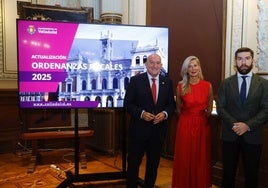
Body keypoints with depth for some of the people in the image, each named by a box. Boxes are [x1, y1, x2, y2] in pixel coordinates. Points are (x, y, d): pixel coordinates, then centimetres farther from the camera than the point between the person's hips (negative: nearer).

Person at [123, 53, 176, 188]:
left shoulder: (167, 82, 5)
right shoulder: (136, 80, -5)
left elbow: (171, 104, 8)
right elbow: (128, 104, -5)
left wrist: (165, 114, -12)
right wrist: (141, 113, -19)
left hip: (159, 130, 3)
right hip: (139, 129, -3)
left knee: (154, 163, 16)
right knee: (133, 162, 6)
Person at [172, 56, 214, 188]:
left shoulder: (208, 86, -2)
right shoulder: (181, 86, -2)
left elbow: (209, 108, 10)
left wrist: (201, 118, 12)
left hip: (202, 125, 1)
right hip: (185, 125, 0)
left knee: (200, 157, 9)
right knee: (184, 157, 6)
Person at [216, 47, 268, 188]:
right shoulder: (226, 83, 4)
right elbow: (220, 108, -1)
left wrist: (248, 125, -16)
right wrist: (233, 124, -15)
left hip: (252, 136, 0)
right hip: (230, 135, 1)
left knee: (252, 175, 10)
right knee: (228, 172, 10)